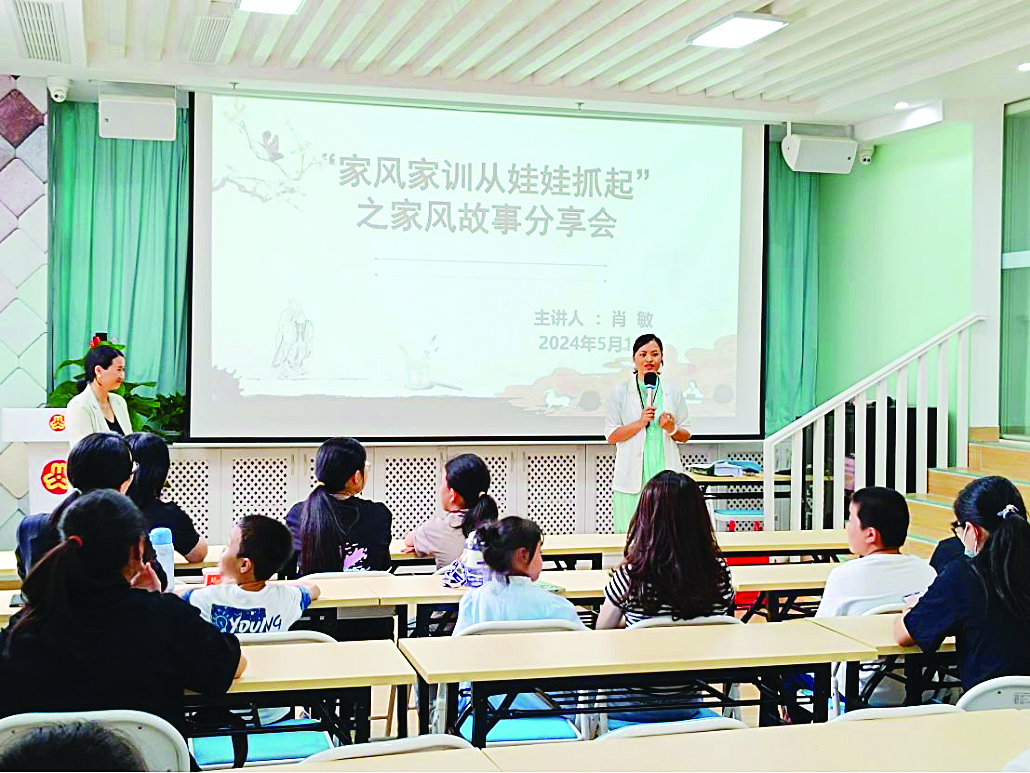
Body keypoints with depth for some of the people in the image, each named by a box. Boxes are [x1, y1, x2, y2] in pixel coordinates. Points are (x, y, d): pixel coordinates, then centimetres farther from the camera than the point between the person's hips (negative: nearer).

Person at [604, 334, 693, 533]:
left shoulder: (674, 392, 12)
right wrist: (640, 423, -13)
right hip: (633, 476, -2)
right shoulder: (620, 393, 5)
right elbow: (611, 436, 0)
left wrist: (672, 429, -7)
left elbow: (686, 435, 15)